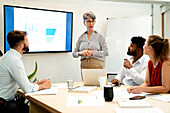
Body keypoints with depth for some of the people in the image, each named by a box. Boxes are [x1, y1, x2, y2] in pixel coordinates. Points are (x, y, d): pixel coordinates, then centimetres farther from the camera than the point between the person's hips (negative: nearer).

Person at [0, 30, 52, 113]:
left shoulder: (10, 56, 10)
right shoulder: (14, 60, -21)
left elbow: (22, 82, 18)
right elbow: (26, 88, -21)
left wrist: (38, 83, 10)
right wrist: (44, 86, -5)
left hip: (7, 100, 9)